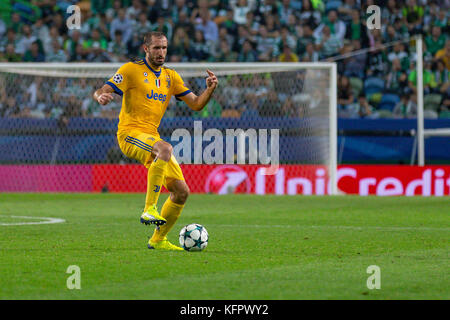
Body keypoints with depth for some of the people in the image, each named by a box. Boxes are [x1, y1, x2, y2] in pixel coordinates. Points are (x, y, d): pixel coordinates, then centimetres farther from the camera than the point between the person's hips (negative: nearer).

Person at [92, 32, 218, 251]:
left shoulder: (170, 77, 16)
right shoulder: (132, 70, -1)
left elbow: (196, 104, 15)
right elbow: (102, 91, -6)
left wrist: (209, 90, -4)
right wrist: (101, 97, -30)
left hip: (151, 136, 7)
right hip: (130, 133, -7)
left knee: (181, 192, 1)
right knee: (165, 149, -39)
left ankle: (158, 240, 17)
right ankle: (149, 209, -37)